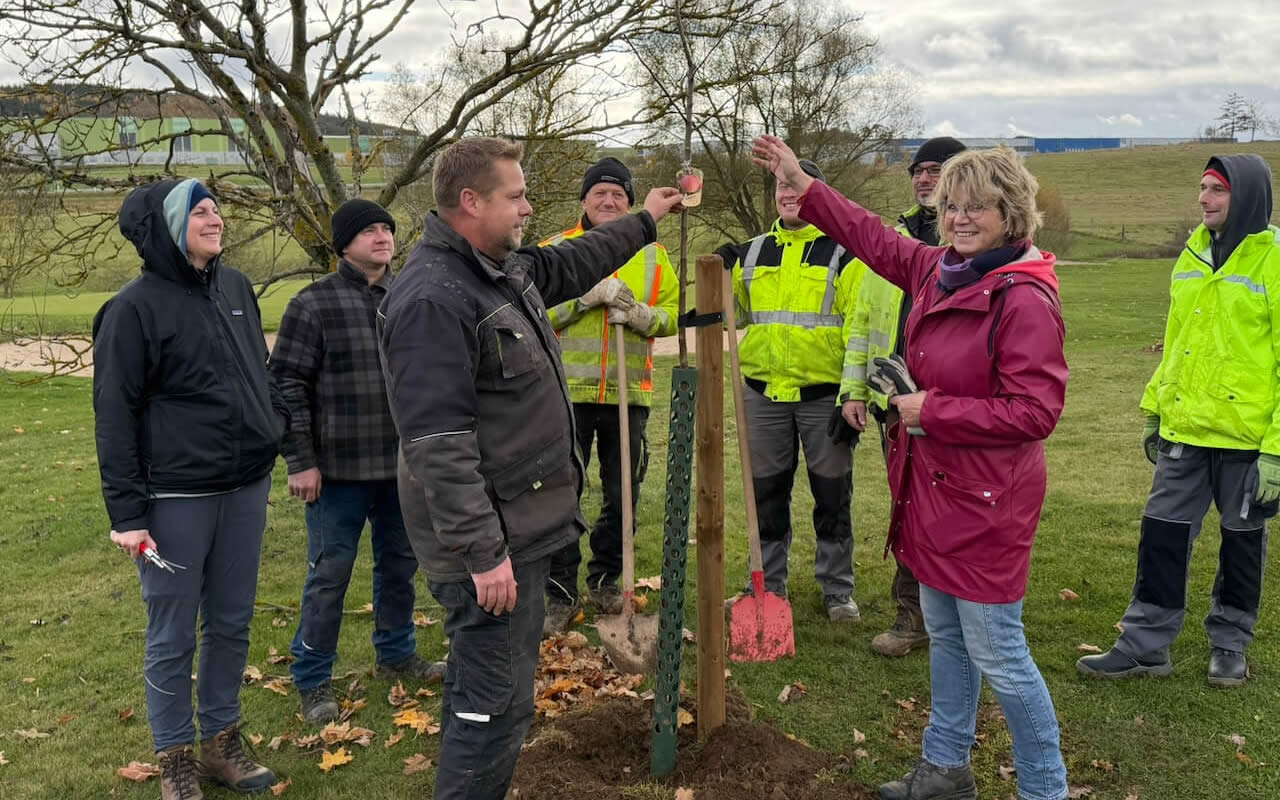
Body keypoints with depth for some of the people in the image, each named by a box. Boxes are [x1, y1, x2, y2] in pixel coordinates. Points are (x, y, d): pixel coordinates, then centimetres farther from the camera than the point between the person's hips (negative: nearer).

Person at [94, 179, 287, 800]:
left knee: (232, 625, 14)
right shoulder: (135, 307, -10)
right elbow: (114, 416, -10)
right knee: (172, 637, 7)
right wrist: (126, 512, -13)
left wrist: (281, 427, 14)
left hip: (246, 488, 6)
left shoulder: (235, 287, 7)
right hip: (175, 498, -5)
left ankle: (221, 744, 30)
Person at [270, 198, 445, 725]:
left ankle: (396, 655, 36)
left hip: (404, 464, 5)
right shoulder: (314, 304, -9)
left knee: (399, 564, 17)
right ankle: (312, 680, 18)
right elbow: (287, 385, -9)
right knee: (330, 573, 4)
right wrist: (300, 461, -12)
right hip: (340, 468, -5)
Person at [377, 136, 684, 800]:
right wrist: (482, 552, -26)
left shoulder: (506, 268, 10)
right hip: (489, 540, -11)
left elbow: (571, 265, 32)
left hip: (516, 524, 11)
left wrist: (643, 223, 38)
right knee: (498, 703, -4)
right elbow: (438, 442, -26)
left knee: (478, 685, 22)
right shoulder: (433, 299, -22)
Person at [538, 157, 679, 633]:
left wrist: (638, 314, -14)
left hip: (628, 394, 2)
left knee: (622, 495, 11)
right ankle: (561, 593, 11)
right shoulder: (557, 249, 4)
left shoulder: (652, 254, 10)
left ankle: (605, 580, 29)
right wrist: (586, 296, -17)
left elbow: (674, 314, 6)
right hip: (567, 392, -2)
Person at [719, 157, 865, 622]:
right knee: (766, 491, 11)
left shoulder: (843, 253, -1)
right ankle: (768, 585, 25)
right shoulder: (752, 253, 11)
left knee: (832, 493, 7)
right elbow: (730, 314, 17)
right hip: (764, 391, 4)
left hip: (824, 393, -3)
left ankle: (837, 591, 20)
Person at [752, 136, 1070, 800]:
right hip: (932, 488, 9)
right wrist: (802, 185, 22)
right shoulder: (939, 271, 4)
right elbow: (877, 240, 20)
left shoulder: (1024, 300, -21)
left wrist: (933, 410, -19)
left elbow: (1035, 411, -24)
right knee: (944, 636, 21)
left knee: (997, 656, 2)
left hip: (984, 502, -9)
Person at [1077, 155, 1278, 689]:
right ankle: (1145, 645, 18)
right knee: (1162, 535, 7)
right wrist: (1153, 407, 16)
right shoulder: (1194, 253, 7)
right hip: (1184, 431, 5)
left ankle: (1230, 645, 30)